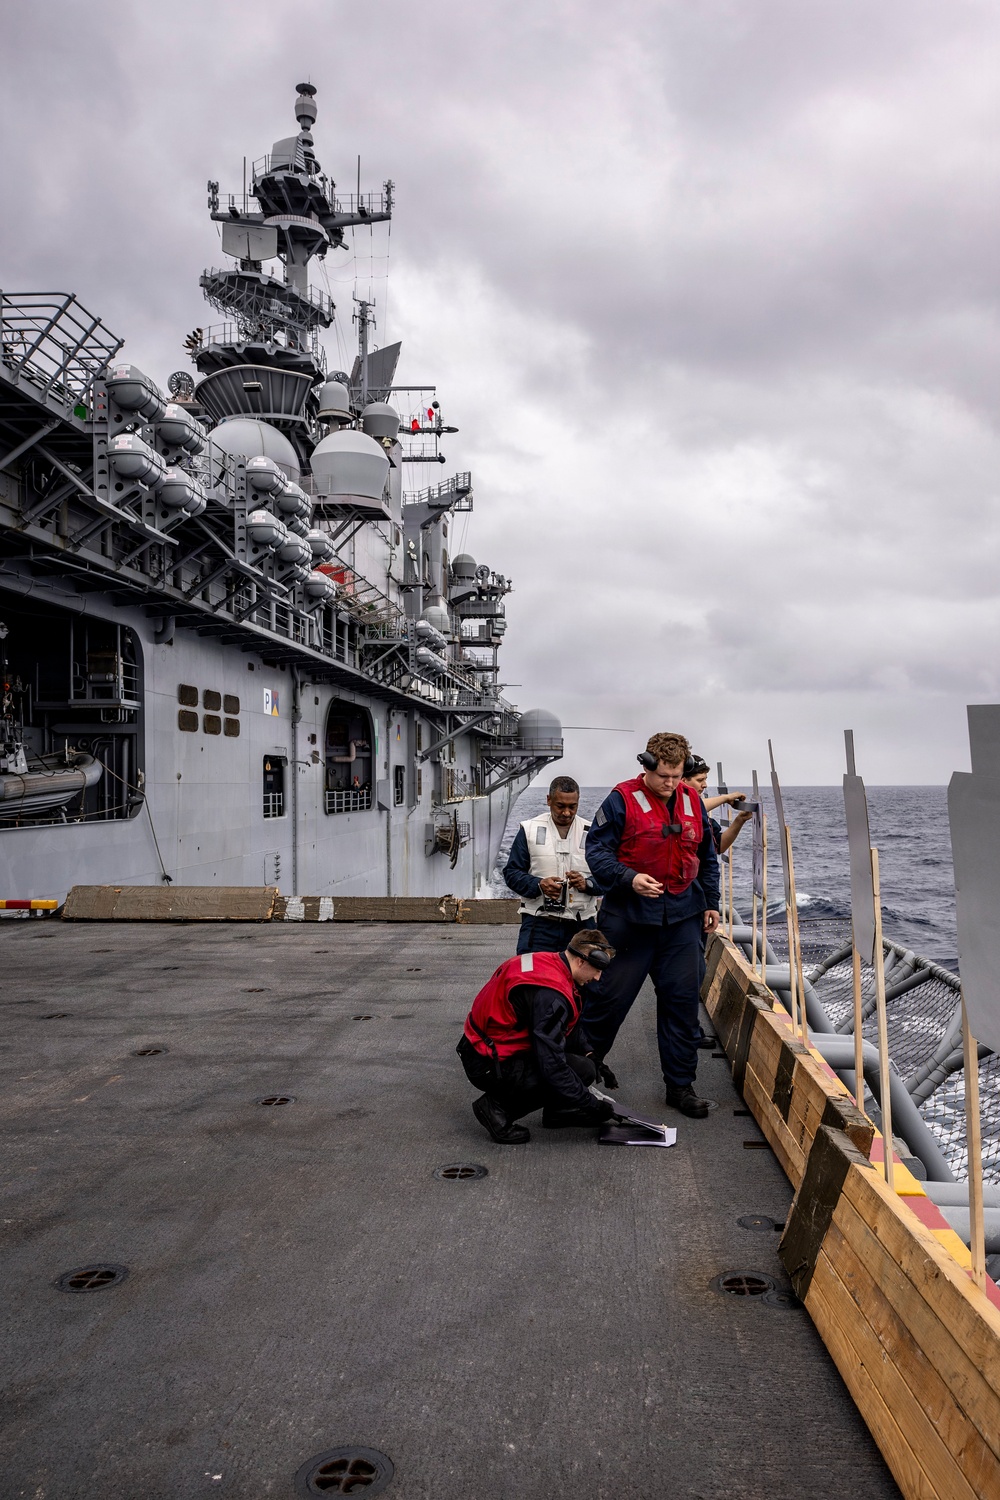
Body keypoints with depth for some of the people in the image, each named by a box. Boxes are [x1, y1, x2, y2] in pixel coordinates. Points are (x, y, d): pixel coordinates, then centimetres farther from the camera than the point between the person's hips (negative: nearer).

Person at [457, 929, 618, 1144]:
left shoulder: (546, 962, 3)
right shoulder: (551, 993, -26)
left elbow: (569, 1024, 21)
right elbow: (552, 1067, -26)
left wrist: (590, 1054, 10)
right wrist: (593, 1106, -16)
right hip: (491, 1067, -10)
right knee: (582, 1070, -15)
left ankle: (557, 1111, 16)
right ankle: (499, 1107, -6)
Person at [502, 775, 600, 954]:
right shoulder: (530, 830, 5)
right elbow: (511, 872, 4)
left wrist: (586, 884, -14)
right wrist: (538, 884, -15)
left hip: (582, 925, 2)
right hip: (539, 924, -2)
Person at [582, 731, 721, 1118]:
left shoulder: (692, 802, 8)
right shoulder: (622, 800, -10)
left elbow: (707, 857, 19)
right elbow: (597, 850, -10)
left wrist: (711, 903, 17)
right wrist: (629, 878, -24)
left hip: (682, 917, 5)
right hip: (630, 917, -5)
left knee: (682, 999, 6)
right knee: (610, 994, 3)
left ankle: (680, 1085, 17)